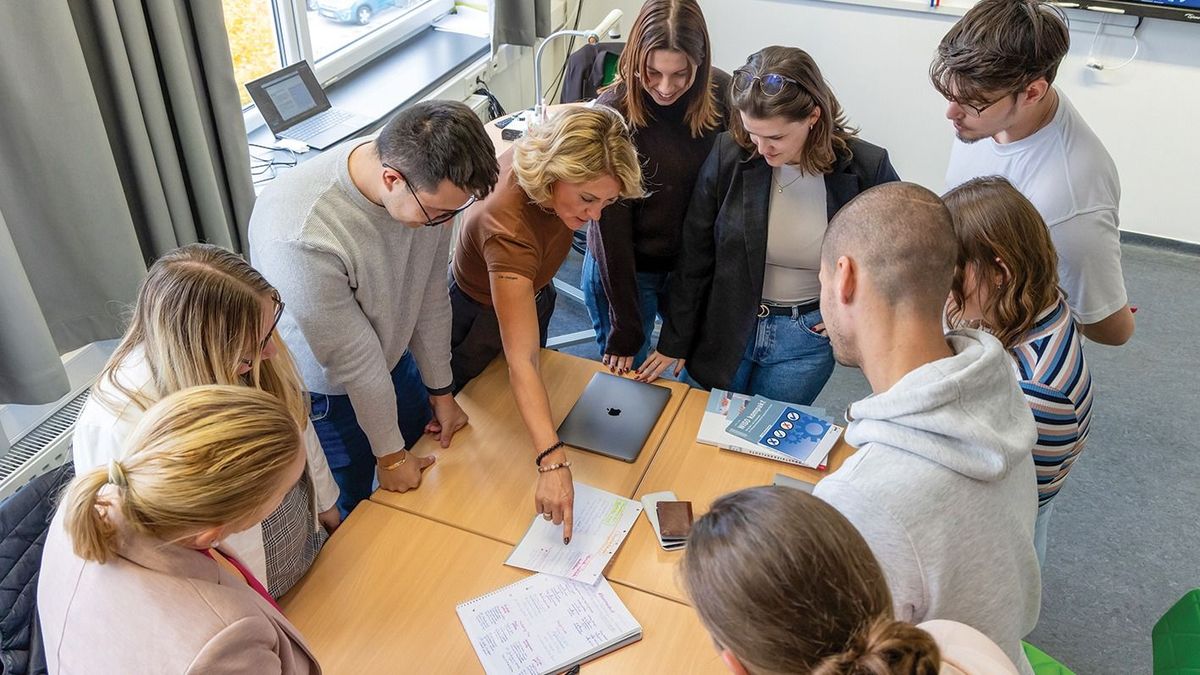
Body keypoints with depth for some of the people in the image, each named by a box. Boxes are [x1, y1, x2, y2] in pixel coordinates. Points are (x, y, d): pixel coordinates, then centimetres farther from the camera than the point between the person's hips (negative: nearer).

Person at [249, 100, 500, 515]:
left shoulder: (428, 181, -22)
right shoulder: (299, 236, -41)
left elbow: (430, 294, -8)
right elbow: (352, 357, -28)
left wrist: (441, 391, 4)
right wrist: (390, 455, -13)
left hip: (395, 359, 6)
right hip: (323, 391, -6)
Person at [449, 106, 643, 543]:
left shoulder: (545, 155, -29)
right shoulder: (510, 231, -49)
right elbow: (520, 362, -51)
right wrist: (553, 463, -57)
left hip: (531, 295, 7)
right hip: (480, 317, -6)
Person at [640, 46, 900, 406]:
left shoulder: (866, 167, -16)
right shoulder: (728, 154, -14)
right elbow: (694, 258, -5)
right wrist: (674, 343, 0)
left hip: (805, 339, -1)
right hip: (724, 330, 1)